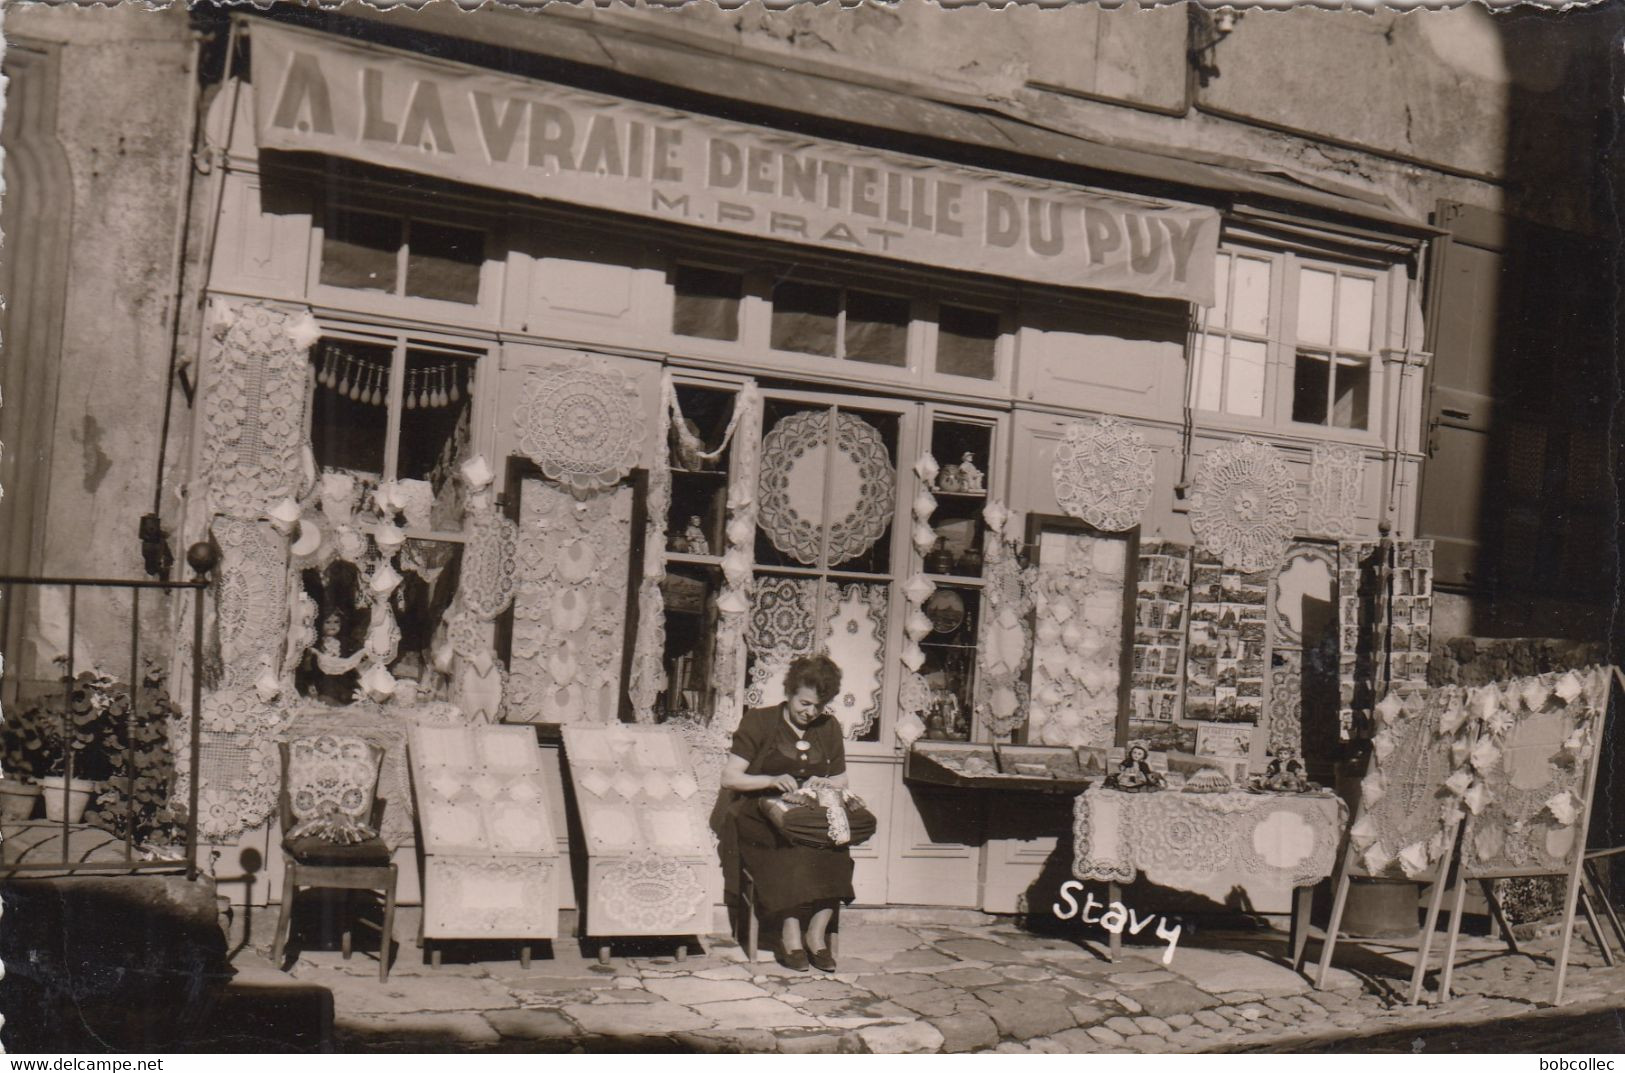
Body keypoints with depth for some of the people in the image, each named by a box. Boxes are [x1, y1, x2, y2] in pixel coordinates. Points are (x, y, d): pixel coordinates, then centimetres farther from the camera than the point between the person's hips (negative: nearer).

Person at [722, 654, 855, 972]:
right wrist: (772, 781, -18)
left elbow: (842, 782, 20)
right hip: (761, 819, -3)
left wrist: (825, 784, -4)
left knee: (837, 847, -30)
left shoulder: (829, 728, 16)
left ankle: (817, 933, -22)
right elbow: (729, 778, -3)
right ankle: (791, 935, -30)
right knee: (792, 846, -36)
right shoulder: (759, 722, 3)